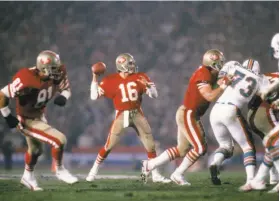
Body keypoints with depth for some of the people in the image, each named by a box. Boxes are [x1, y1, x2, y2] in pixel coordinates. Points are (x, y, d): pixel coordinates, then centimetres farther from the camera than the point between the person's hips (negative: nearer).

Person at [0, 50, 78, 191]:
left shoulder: (55, 75, -17)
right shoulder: (27, 81, -38)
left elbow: (66, 89, 1)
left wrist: (63, 97, -22)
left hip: (39, 116, 8)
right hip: (28, 121, -8)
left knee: (36, 150, 30)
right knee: (59, 140, -18)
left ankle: (28, 176, 55)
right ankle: (59, 170, 7)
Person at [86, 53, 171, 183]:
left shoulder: (139, 78, 1)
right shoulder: (111, 81, -7)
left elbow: (154, 95, 1)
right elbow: (94, 96, -8)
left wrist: (148, 85, -19)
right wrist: (94, 77, -15)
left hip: (137, 114, 3)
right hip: (122, 115, -3)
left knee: (150, 144, 1)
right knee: (109, 146, -6)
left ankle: (155, 175, 11)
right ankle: (94, 171, 11)